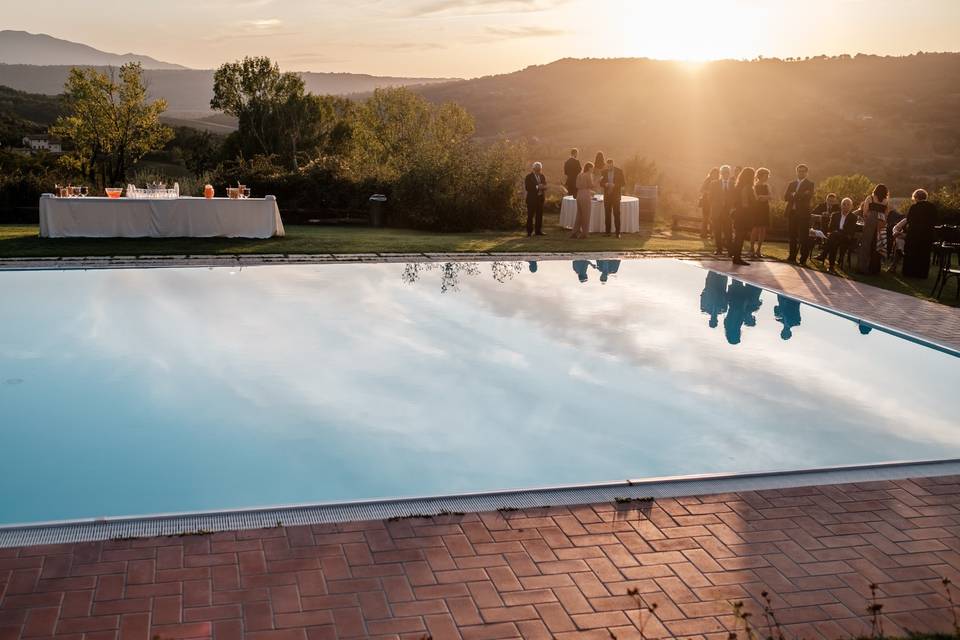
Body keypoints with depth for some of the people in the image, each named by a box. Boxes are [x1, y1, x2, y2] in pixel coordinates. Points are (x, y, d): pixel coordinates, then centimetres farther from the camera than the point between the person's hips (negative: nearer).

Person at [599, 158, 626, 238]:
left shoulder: (619, 171, -1)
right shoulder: (604, 172, 6)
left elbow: (623, 182, -1)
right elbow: (601, 183, 10)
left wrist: (614, 185, -16)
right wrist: (605, 184, -13)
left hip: (616, 195, -3)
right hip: (607, 195, 3)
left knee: (616, 213, -4)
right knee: (607, 214, 2)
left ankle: (618, 232, -2)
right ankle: (608, 232, 8)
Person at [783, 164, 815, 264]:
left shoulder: (810, 184, 6)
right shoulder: (791, 184, 18)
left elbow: (808, 196, -11)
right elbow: (786, 197, 4)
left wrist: (795, 195, -10)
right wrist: (800, 196, -10)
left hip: (803, 213, -4)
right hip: (792, 212, 4)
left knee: (803, 237, -6)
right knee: (792, 236, 5)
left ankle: (803, 259, -5)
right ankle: (792, 256, 12)